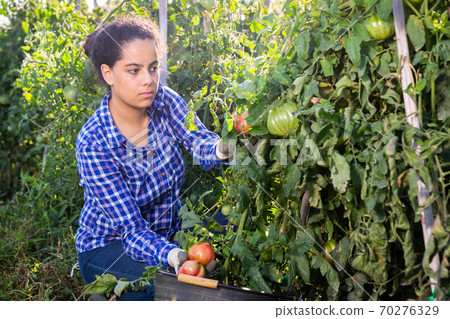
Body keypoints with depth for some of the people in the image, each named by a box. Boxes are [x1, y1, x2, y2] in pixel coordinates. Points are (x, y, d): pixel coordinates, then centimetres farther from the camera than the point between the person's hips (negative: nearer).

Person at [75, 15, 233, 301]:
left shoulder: (164, 100, -11)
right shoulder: (93, 143, -25)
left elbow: (199, 142, -25)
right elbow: (132, 228, -28)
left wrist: (220, 150, -50)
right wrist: (172, 256, -49)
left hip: (169, 231, 5)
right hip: (108, 245, -4)